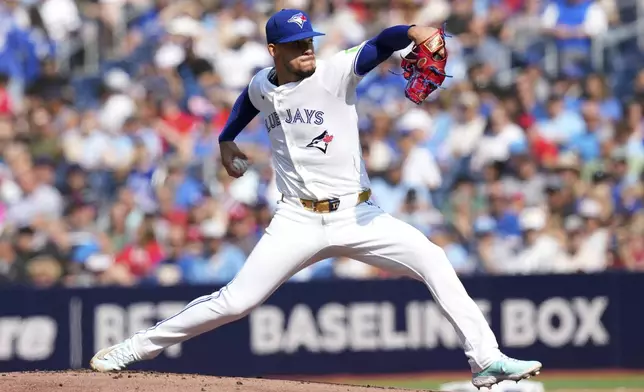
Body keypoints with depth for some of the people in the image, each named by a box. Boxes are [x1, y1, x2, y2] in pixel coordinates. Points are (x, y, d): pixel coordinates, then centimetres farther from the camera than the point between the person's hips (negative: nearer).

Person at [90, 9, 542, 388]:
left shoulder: (335, 72, -10)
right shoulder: (262, 86, 3)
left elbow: (379, 46, -29)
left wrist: (412, 32, -49)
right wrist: (227, 140, 35)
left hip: (355, 215, -1)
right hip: (298, 221, 1)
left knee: (432, 260, -20)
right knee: (235, 301, -3)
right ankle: (138, 347, 12)